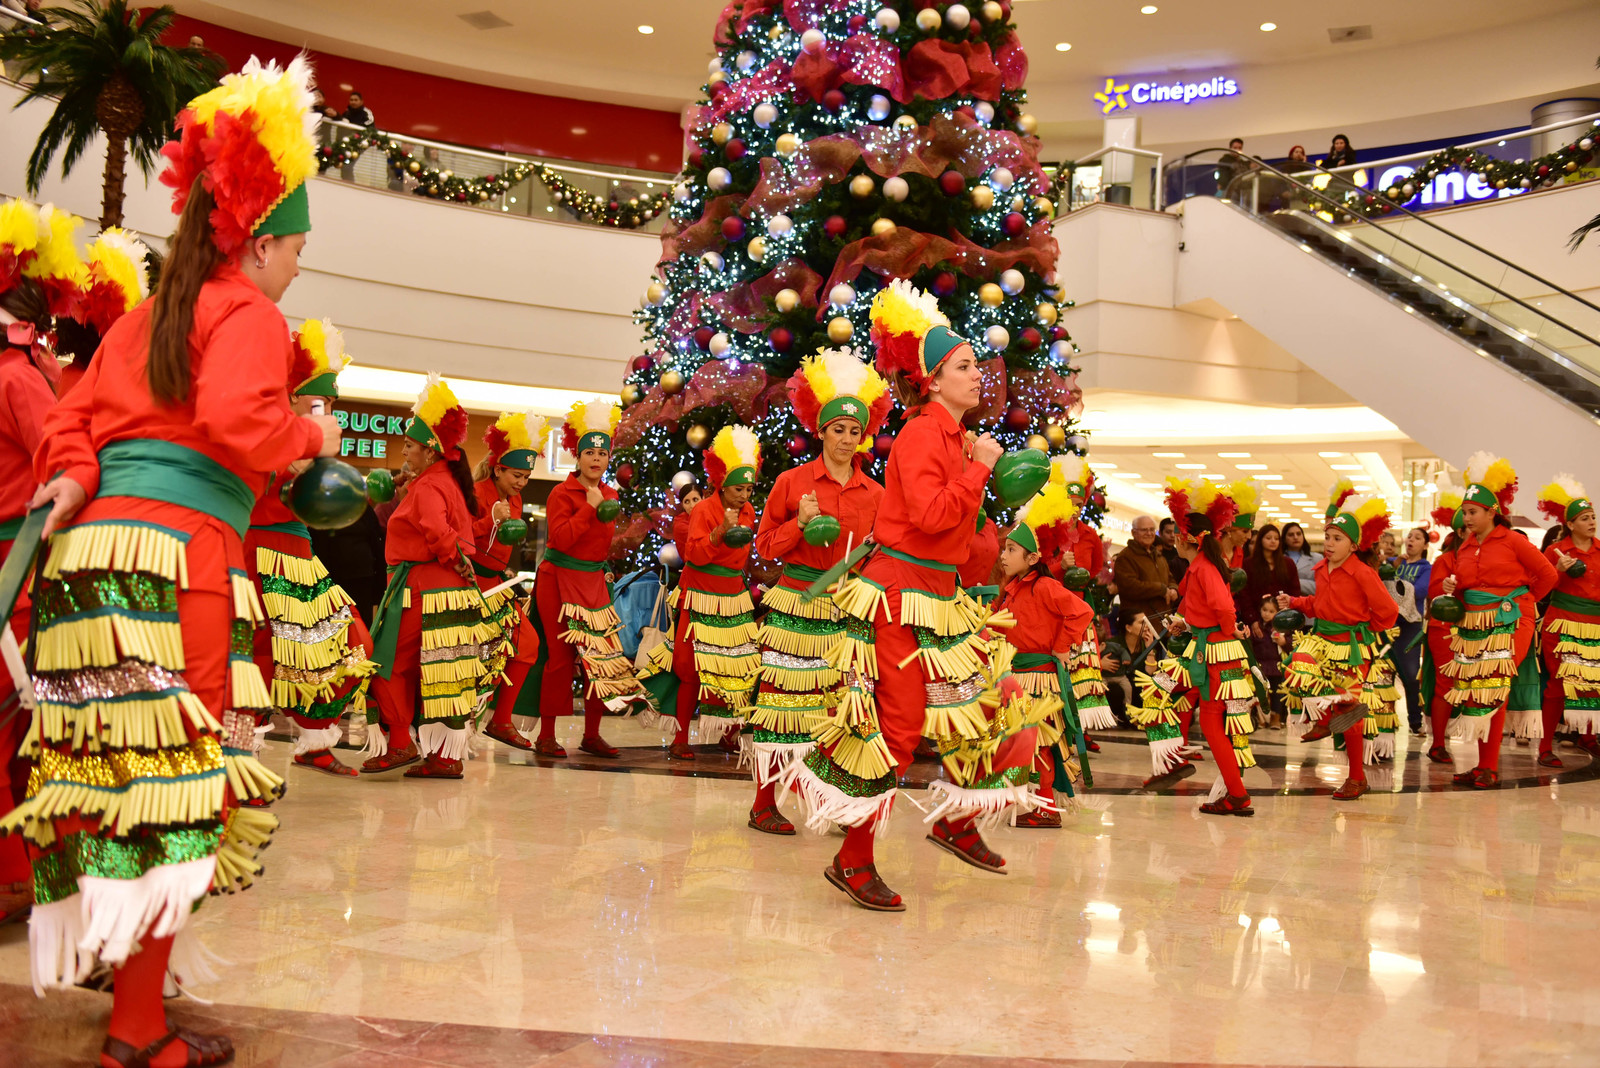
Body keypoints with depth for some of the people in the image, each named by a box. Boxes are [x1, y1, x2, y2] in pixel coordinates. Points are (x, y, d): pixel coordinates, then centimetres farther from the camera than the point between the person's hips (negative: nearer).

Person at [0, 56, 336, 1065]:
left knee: (109, 774, 12)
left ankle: (129, 970, 23)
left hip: (96, 545, 9)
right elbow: (239, 424, -17)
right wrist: (312, 435, 0)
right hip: (179, 553, -8)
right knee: (179, 782, -6)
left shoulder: (151, 313, 23)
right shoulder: (249, 315, -2)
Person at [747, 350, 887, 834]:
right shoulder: (792, 482, 1)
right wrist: (801, 523, -11)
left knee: (841, 701, 1)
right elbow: (765, 544, 4)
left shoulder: (873, 493, 10)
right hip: (796, 604, -3)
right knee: (780, 696, -3)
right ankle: (764, 804, 7)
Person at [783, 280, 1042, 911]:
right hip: (899, 598, -10)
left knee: (986, 703, 15)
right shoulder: (921, 433, -14)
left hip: (939, 598, 10)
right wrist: (980, 466, -17)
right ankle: (853, 861, 6)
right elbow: (931, 514, -26)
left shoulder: (953, 436, 14)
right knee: (895, 726, -6)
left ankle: (957, 821, 32)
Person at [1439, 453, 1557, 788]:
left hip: (1507, 623, -6)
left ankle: (1489, 769, -5)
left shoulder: (1512, 541, -5)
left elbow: (1547, 574, 2)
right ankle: (1483, 765, 11)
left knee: (1492, 692, -10)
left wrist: (1522, 601, 7)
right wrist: (1453, 589, -2)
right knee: (1474, 692, 4)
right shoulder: (1464, 549, 12)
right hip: (1472, 626, 6)